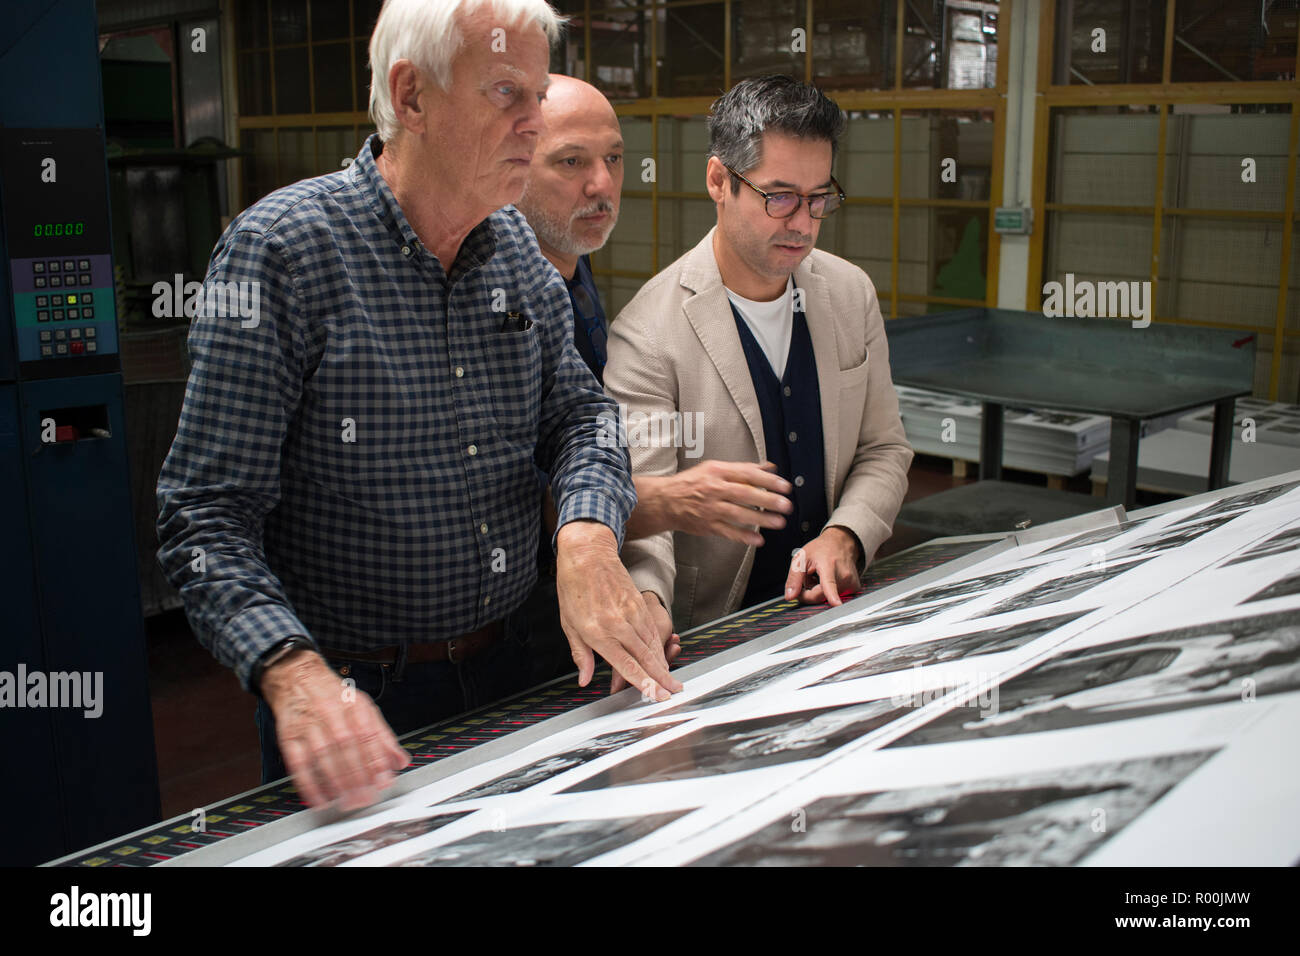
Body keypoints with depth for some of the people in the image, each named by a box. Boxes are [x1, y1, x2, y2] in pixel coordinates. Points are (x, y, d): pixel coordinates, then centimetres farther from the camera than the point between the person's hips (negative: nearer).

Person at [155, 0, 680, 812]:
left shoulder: (518, 246, 3)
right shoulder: (280, 248, -16)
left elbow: (578, 411, 5)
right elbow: (208, 515, -18)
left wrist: (588, 534, -18)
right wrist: (293, 672, -34)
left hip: (506, 674, 6)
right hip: (354, 700, -6)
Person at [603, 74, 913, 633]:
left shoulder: (852, 294, 6)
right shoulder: (648, 335, -13)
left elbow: (883, 448, 12)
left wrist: (844, 535, -8)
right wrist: (645, 602, -39)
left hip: (834, 610, 3)